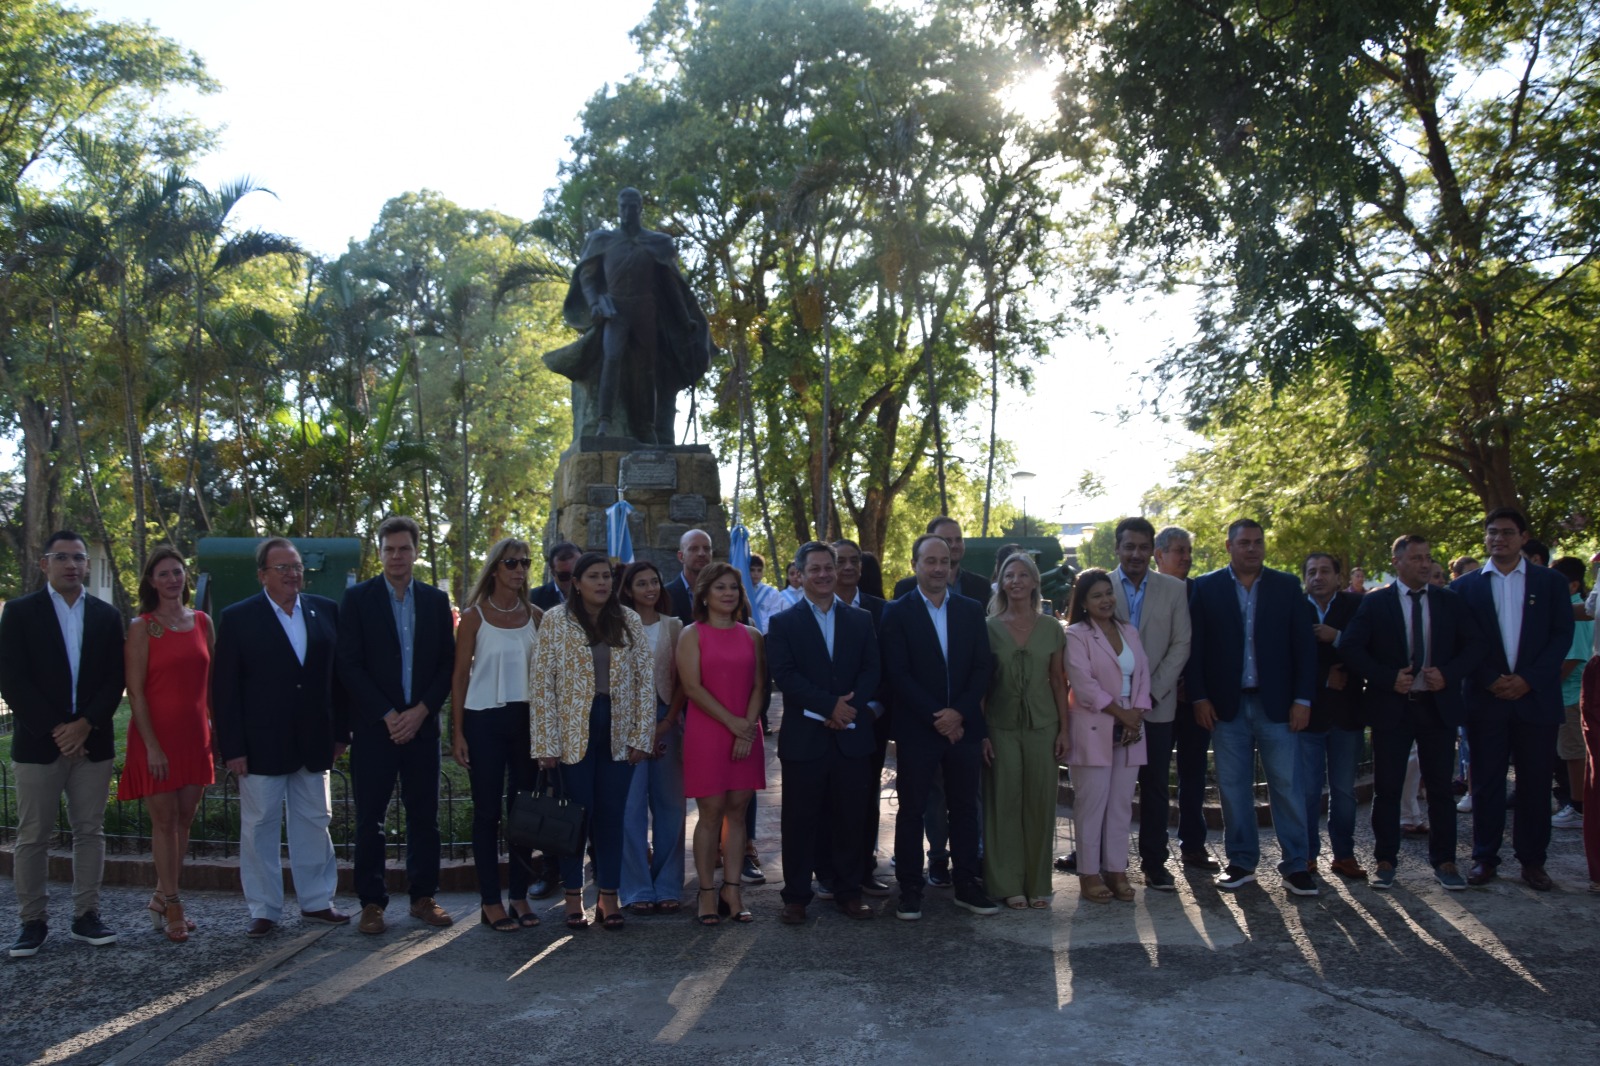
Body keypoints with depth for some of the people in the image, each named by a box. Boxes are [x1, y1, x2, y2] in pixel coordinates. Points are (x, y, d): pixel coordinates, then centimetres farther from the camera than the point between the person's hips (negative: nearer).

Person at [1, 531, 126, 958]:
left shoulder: (107, 616, 8)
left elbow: (115, 680, 4)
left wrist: (85, 725, -10)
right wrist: (54, 730, -12)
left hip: (91, 741, 2)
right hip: (37, 742, -2)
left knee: (90, 831, 6)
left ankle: (86, 916, 14)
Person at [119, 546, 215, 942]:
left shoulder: (202, 622, 7)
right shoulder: (142, 627, -5)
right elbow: (135, 691, -8)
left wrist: (212, 726, 6)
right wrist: (152, 745, -13)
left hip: (194, 736, 5)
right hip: (157, 735, -4)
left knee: (184, 820, 8)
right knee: (164, 820, 1)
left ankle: (162, 898, 22)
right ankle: (172, 906, 10)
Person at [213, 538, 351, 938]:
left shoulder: (326, 611, 5)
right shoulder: (238, 618, -3)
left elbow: (339, 673, 8)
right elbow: (224, 689, -5)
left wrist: (340, 732, 5)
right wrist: (232, 748, -10)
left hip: (314, 743, 3)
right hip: (261, 745, -3)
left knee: (315, 822, 11)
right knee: (260, 828, 5)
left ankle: (317, 901, 22)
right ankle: (264, 910, 15)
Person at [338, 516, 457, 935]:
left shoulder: (436, 600, 9)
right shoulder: (358, 598, 1)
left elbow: (447, 663, 7)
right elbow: (349, 665, -5)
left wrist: (421, 711, -6)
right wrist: (387, 715, -10)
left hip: (421, 723, 3)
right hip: (373, 726, -2)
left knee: (424, 815, 6)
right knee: (370, 818, 2)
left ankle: (423, 896, 16)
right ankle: (372, 903, 10)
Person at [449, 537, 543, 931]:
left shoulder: (536, 616, 7)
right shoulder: (474, 615, -2)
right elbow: (460, 674, -1)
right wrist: (457, 732, -5)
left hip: (527, 719, 3)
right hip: (484, 721, -3)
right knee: (487, 810, 2)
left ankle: (520, 894, 15)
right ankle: (490, 901, 9)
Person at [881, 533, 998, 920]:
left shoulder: (971, 610, 8)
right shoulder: (897, 613, -2)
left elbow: (983, 666, 3)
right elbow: (898, 674, -9)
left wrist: (959, 712, -10)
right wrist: (937, 718, -14)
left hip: (963, 726, 3)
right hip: (917, 729, -3)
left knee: (964, 808, 9)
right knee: (911, 811, 4)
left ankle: (967, 885, 18)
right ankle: (910, 889, 12)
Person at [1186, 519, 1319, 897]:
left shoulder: (1286, 586, 5)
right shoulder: (1206, 588, 4)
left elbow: (1304, 644, 3)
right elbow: (1194, 646, 2)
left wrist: (1302, 699, -3)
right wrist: (1199, 698, -5)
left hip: (1276, 703, 0)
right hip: (1226, 705, 0)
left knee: (1286, 784, 0)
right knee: (1233, 787, 6)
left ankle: (1295, 864, 9)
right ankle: (1241, 861, 16)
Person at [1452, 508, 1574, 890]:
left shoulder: (1551, 582, 7)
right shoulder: (1465, 586, 7)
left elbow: (1562, 635, 0)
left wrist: (1529, 679, -11)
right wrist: (1490, 680, -11)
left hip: (1536, 697, 0)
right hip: (1486, 700, 0)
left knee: (1535, 782, 5)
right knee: (1486, 783, 4)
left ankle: (1532, 861, 15)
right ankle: (1485, 858, 12)